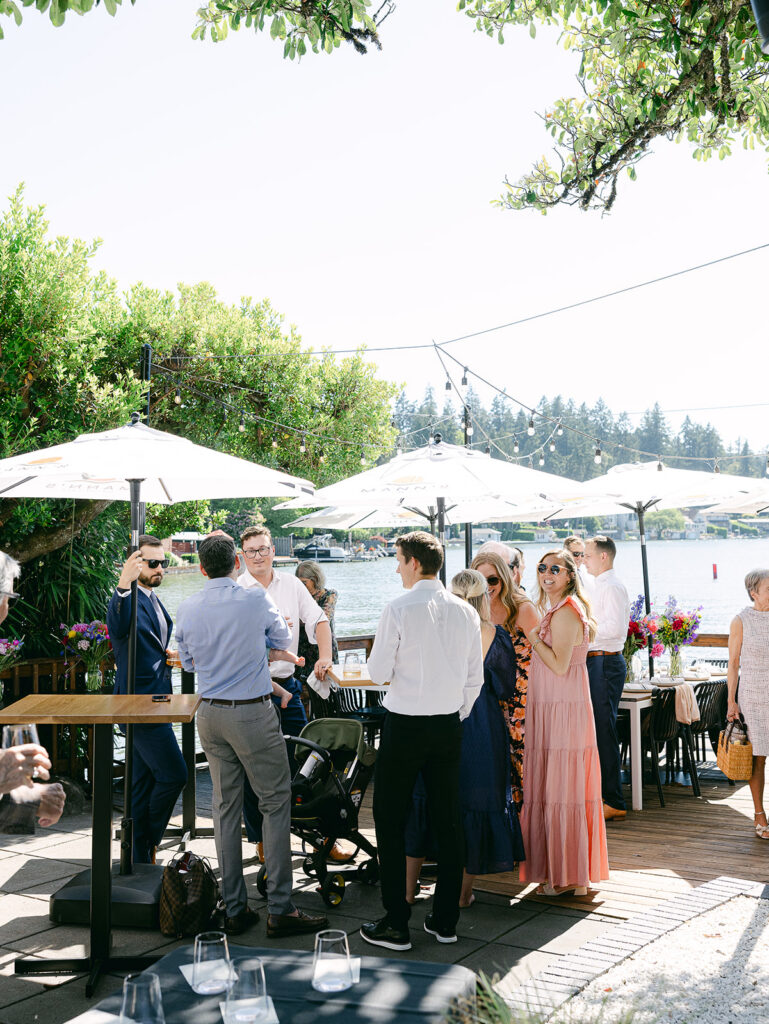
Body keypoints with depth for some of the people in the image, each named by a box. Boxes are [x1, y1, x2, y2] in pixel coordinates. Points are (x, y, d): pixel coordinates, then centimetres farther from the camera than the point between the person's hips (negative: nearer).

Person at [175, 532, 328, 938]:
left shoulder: (186, 610, 2)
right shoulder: (257, 600, -11)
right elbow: (281, 644, 6)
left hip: (210, 713, 5)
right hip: (253, 713, -5)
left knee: (226, 806, 12)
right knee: (275, 803, 4)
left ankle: (234, 909, 18)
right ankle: (280, 909, 5)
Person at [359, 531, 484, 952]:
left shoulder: (399, 609, -14)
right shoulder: (466, 612, 2)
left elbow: (379, 672, -10)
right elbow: (475, 679, 6)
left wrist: (381, 654, 10)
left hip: (404, 726, -5)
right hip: (448, 727, 5)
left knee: (391, 823, 6)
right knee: (447, 823, 13)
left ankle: (396, 925, 10)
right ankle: (445, 921, 21)